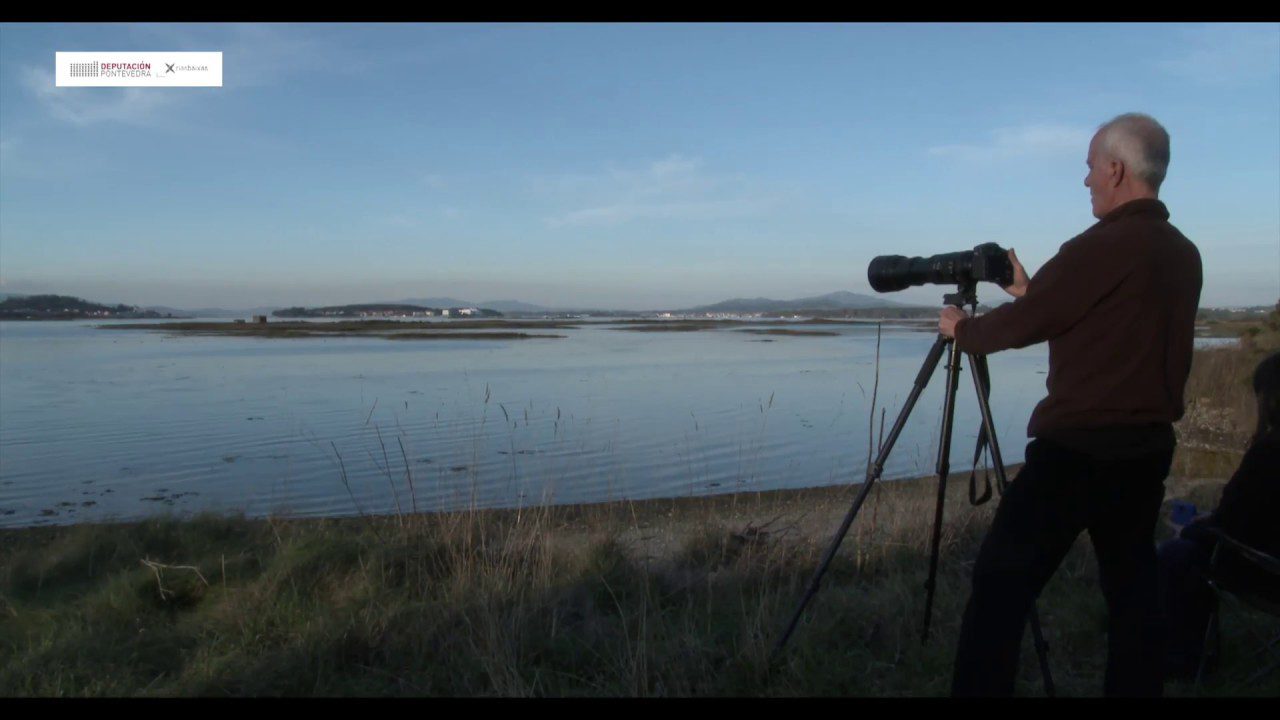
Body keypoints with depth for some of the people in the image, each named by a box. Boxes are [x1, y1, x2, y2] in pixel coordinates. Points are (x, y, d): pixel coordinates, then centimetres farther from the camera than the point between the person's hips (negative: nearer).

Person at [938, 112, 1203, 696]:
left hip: (1078, 449, -9)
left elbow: (1023, 326, -9)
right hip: (1148, 450, 9)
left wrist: (961, 329, 9)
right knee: (1132, 588, 16)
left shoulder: (1102, 246, -15)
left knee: (1001, 586, -5)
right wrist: (1029, 292, 25)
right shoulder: (1185, 255, 12)